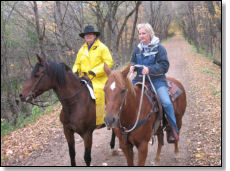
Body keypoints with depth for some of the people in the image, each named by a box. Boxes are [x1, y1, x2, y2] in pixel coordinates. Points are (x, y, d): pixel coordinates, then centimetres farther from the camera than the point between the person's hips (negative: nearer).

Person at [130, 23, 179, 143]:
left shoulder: (159, 48, -4)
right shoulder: (138, 48, 11)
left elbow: (164, 66, -10)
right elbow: (133, 61, 22)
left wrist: (150, 69, -24)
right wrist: (132, 66, -3)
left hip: (157, 80, -5)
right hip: (140, 79, 5)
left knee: (166, 102, -20)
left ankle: (173, 129, -3)